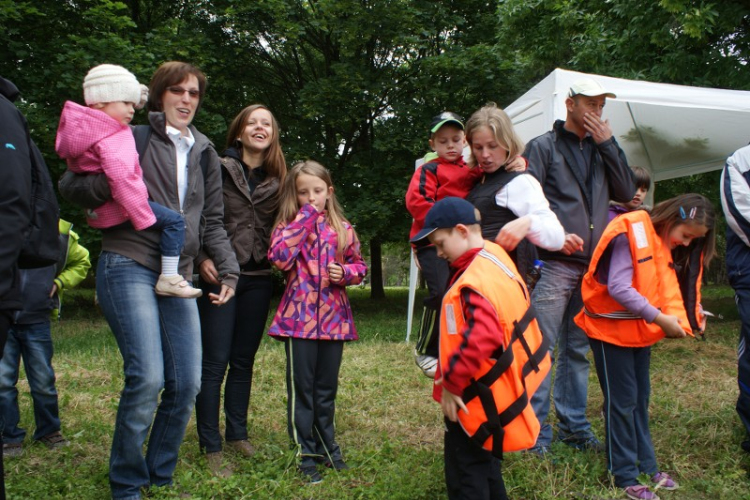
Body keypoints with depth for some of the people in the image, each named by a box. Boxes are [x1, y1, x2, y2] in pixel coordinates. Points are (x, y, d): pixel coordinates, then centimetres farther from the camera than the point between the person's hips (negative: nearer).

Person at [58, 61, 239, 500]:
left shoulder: (205, 155, 19)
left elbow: (212, 222, 21)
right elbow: (71, 184, 1)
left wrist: (228, 270, 9)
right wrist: (112, 185, -20)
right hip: (129, 268, -6)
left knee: (187, 384, 1)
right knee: (147, 378, -17)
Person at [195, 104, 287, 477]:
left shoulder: (277, 179, 10)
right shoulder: (219, 170, -3)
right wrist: (202, 257, -17)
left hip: (258, 279, 5)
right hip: (221, 275, -4)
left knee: (244, 360, 13)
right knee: (215, 362, -2)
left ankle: (238, 435, 26)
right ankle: (211, 447, 7)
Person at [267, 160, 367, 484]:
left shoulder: (343, 229, 7)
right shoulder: (288, 226, 1)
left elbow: (359, 266, 15)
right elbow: (280, 258, -18)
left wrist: (345, 272, -9)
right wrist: (305, 216, -14)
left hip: (334, 317, 3)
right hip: (300, 317, -3)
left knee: (327, 388, 14)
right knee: (302, 388, 2)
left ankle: (326, 446, 30)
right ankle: (306, 454, 14)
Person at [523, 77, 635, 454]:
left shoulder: (601, 150, 19)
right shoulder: (543, 147, 3)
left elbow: (627, 193, 7)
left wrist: (608, 143, 2)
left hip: (591, 266, 6)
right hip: (553, 265, -6)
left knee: (577, 350, 12)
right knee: (543, 349, -6)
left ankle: (574, 427, 21)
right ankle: (536, 431, 2)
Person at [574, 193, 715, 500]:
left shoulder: (670, 246, 5)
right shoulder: (631, 233, -21)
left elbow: (670, 289, 6)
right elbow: (618, 288, -28)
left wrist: (687, 317, -12)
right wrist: (659, 319, -28)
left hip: (640, 331, 8)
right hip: (612, 329, -8)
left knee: (640, 398, 15)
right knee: (622, 401, 0)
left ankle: (646, 465, 27)